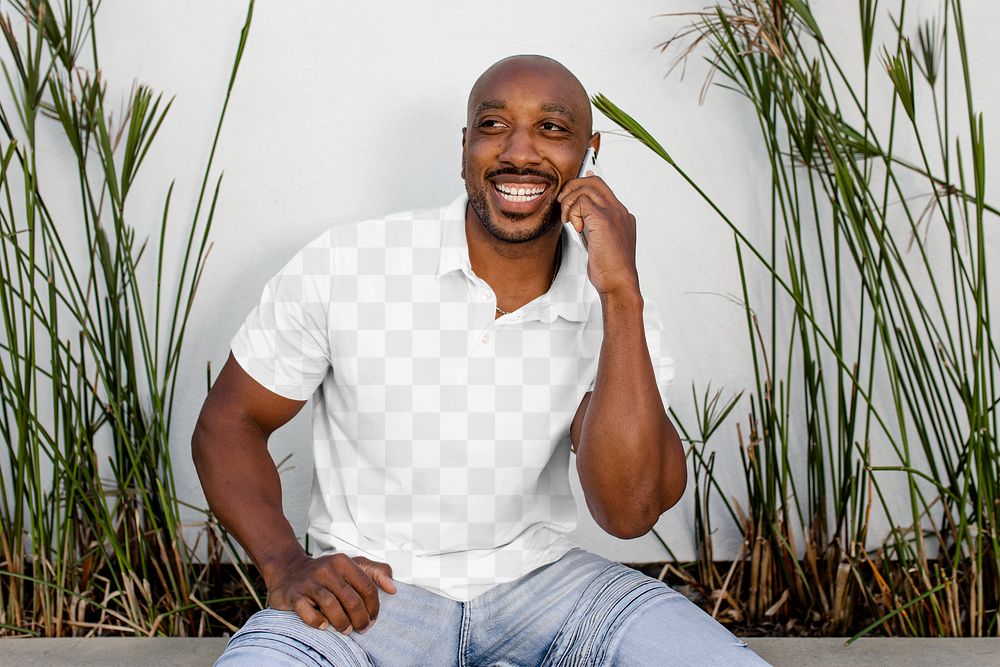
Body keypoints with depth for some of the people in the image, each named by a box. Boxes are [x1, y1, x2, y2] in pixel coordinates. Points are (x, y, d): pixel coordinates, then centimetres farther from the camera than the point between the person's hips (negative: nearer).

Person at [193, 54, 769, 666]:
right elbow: (229, 422, 0)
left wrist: (622, 294, -23)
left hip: (541, 583, 3)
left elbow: (629, 512, -17)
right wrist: (288, 566, -17)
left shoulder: (615, 314, -5)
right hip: (366, 592, -2)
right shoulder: (342, 267, -10)